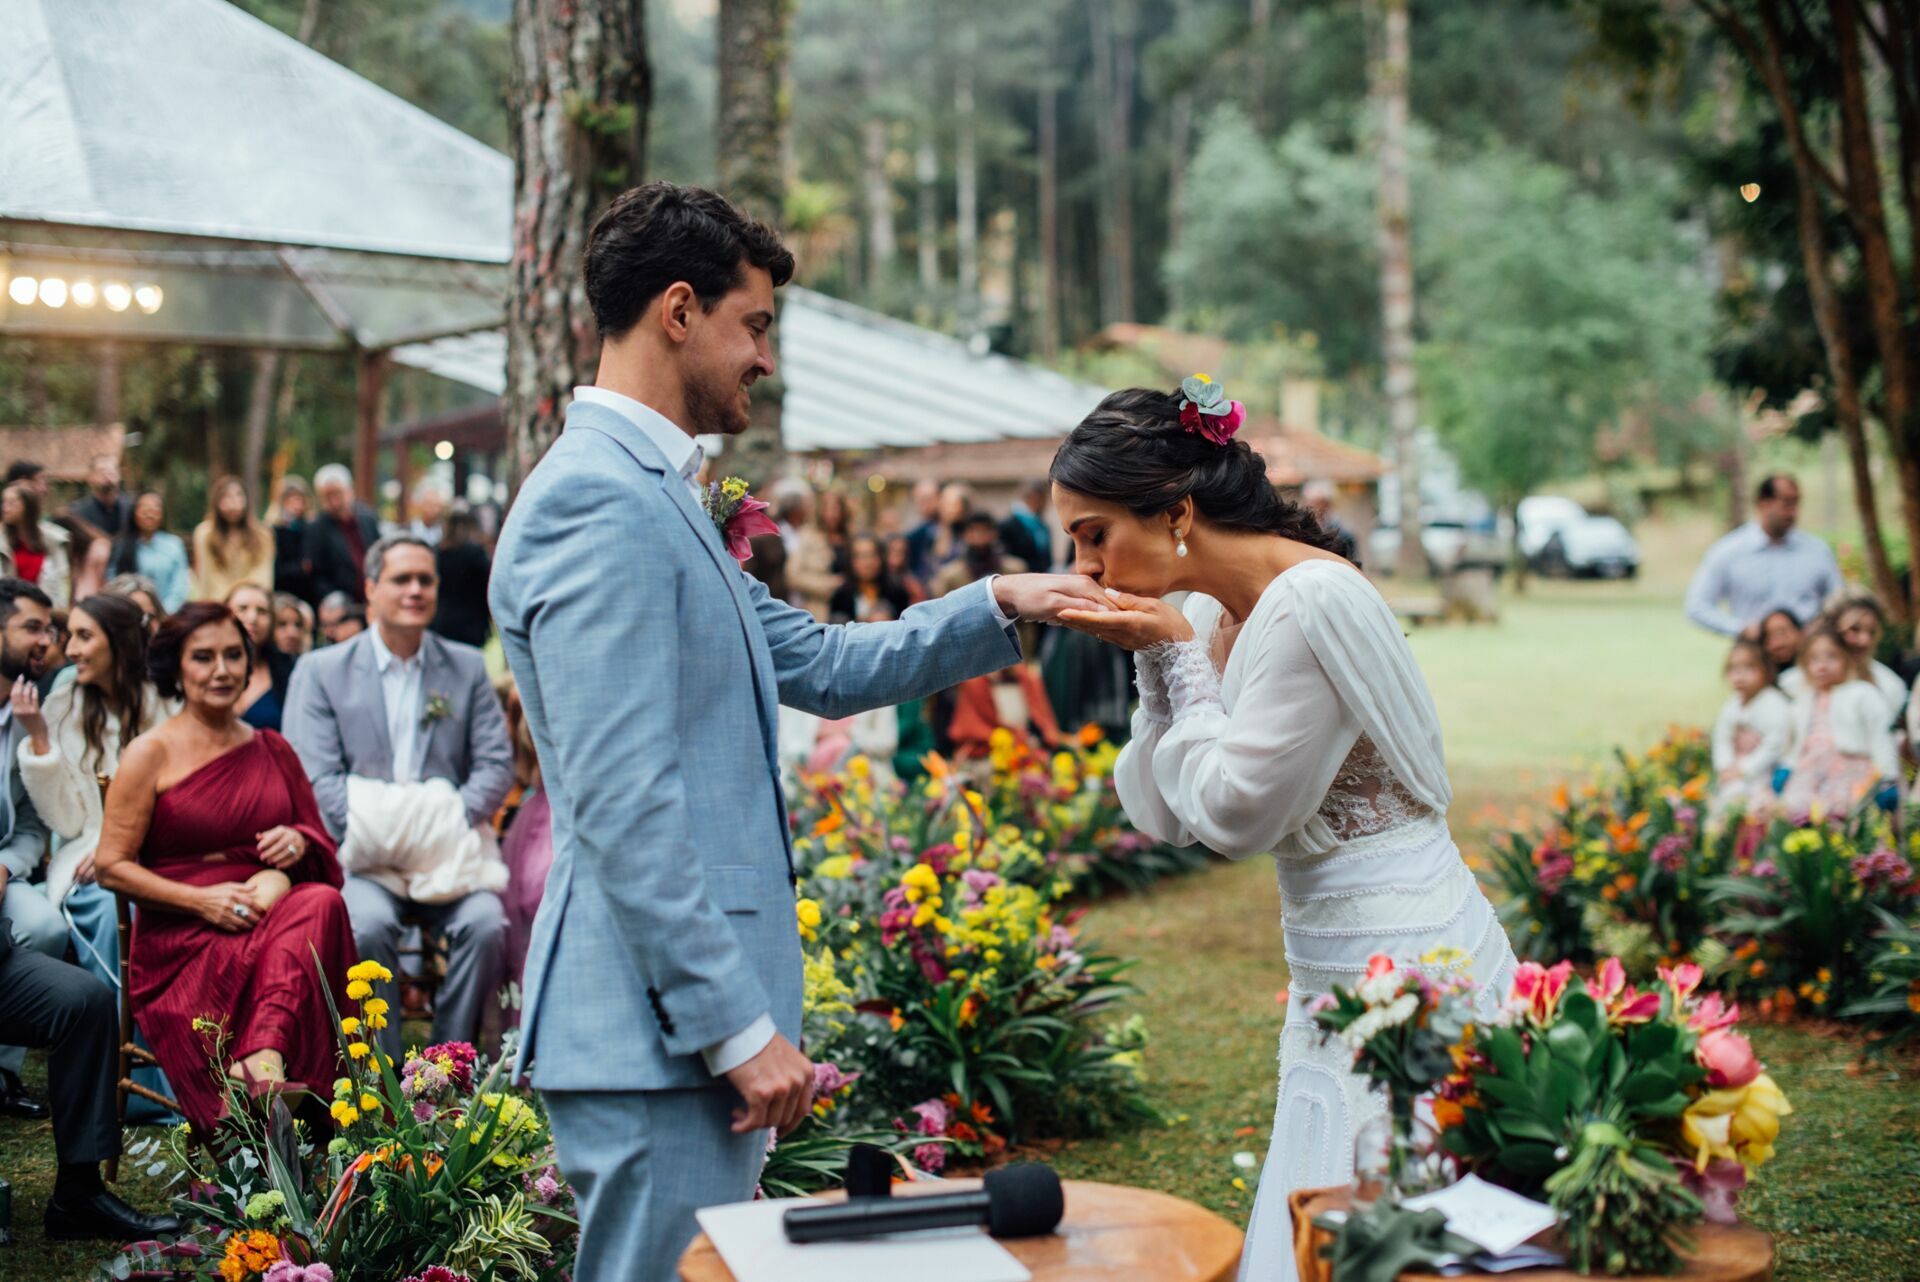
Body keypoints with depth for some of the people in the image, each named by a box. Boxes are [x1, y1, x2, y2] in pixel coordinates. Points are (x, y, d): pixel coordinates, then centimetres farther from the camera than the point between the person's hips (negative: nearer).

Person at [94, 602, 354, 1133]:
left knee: (321, 903, -33)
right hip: (181, 940, -4)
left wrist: (297, 843, -3)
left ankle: (261, 1067, -49)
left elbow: (324, 851, 23)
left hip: (273, 914, 4)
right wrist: (202, 900, -14)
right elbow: (111, 866, -1)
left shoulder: (272, 750, 18)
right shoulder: (150, 754, 4)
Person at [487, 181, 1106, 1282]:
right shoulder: (596, 502, -16)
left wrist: (996, 607, 15)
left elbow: (817, 665, 22)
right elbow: (622, 807, -21)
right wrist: (735, 1026, -20)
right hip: (659, 1026, -11)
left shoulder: (656, 493, 18)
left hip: (702, 1008, 11)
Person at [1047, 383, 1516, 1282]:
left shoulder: (1310, 602, -19)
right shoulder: (1213, 615, 6)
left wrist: (1178, 655, -11)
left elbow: (1235, 814, -17)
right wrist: (1158, 663, -3)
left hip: (1405, 960, -9)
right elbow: (1164, 816, 6)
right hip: (1333, 966, 9)